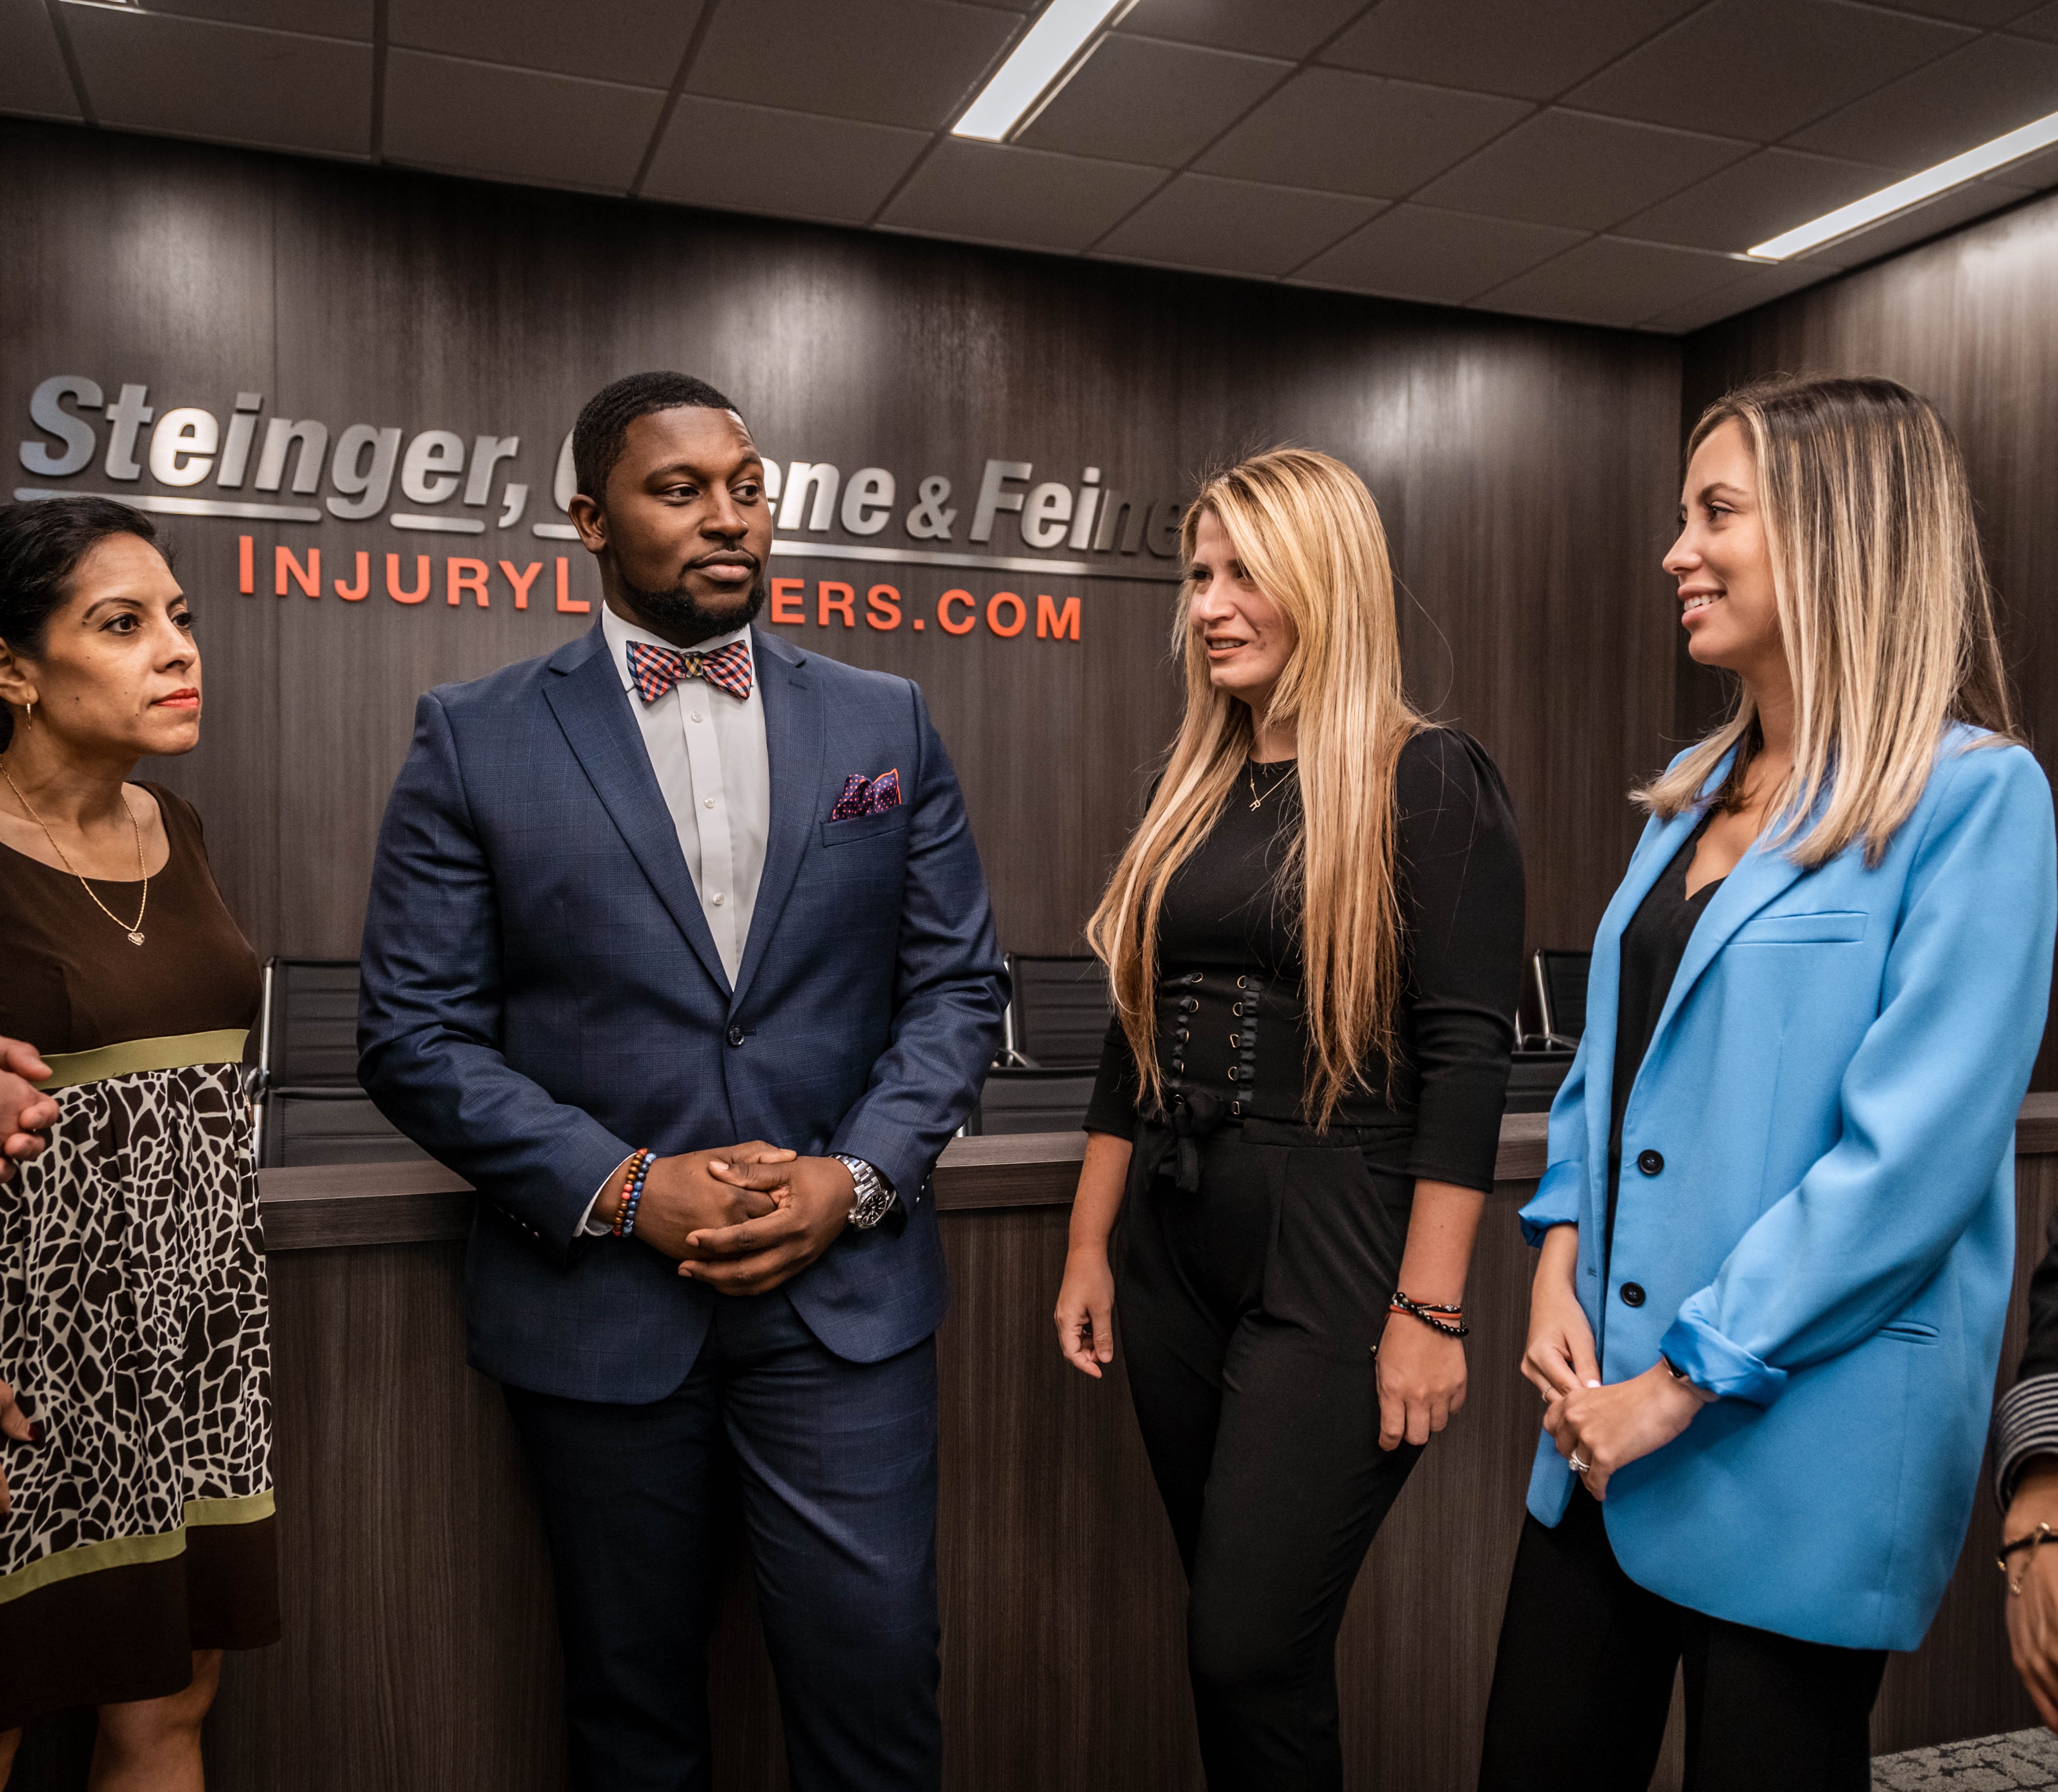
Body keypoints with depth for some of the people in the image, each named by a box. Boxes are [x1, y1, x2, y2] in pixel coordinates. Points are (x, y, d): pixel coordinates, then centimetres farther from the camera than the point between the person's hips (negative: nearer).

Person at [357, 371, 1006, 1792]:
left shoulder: (886, 723, 4)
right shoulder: (474, 740, -1)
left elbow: (959, 985, 5)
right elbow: (417, 1033, -3)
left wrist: (856, 1176, -9)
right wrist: (623, 1189, -14)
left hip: (844, 1286, 1)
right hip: (596, 1297, 0)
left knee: (874, 1676, 5)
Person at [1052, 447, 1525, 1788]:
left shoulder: (1431, 783, -8)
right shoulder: (1194, 792, 11)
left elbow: (1466, 1058, -13)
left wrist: (1430, 1312, -16)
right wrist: (1091, 1250, 13)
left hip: (1334, 1259, -6)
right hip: (1175, 1249, 6)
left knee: (1253, 1652, -3)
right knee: (1230, 1644, 16)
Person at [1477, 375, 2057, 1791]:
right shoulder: (1695, 792, 9)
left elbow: (1913, 1152, -19)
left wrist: (1687, 1382, -16)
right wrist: (1559, 1262, 0)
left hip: (1797, 1446, -6)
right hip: (1609, 1412, 7)